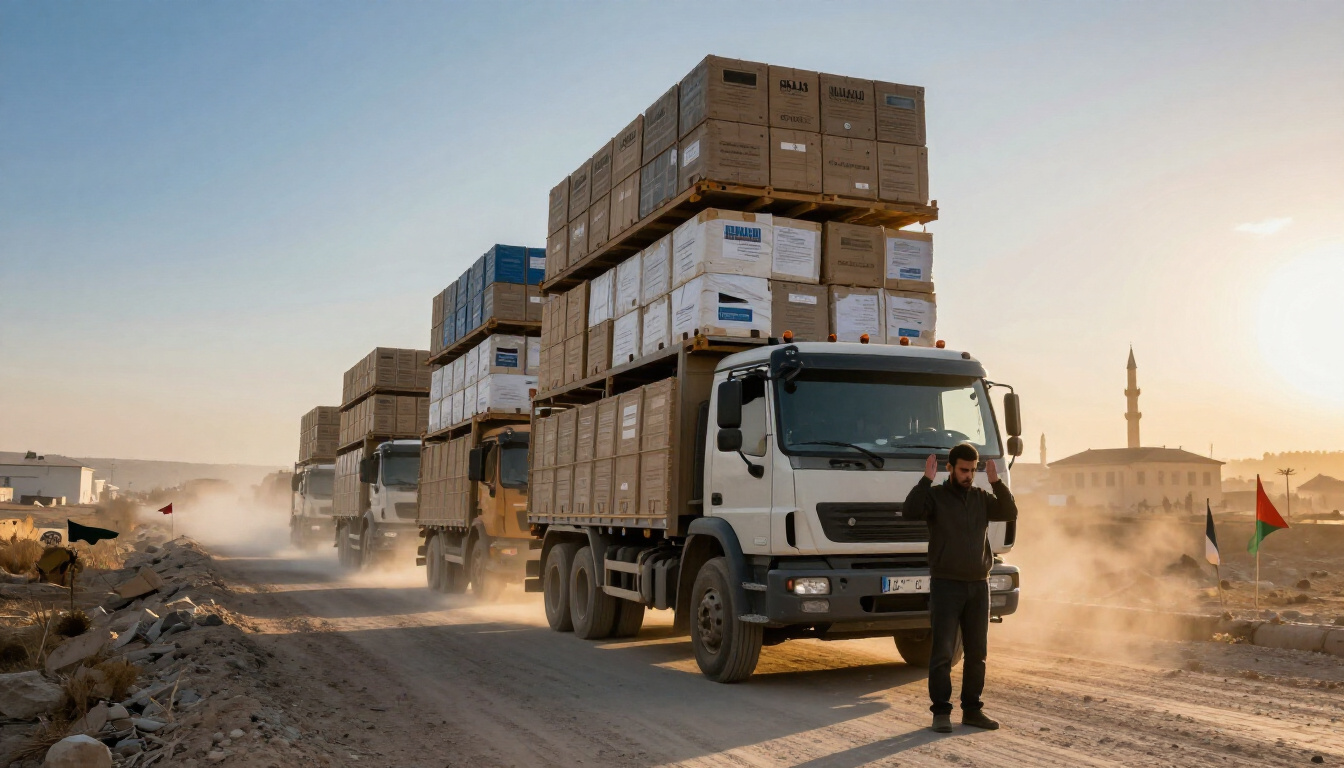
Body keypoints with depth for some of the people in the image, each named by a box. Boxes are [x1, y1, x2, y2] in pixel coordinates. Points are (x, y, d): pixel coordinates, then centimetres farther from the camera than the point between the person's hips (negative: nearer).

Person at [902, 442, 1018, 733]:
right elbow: (909, 512, -19)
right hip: (946, 585, -4)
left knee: (977, 652, 9)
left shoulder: (982, 498, 10)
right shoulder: (935, 496, -2)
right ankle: (941, 712, 2)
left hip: (978, 586, 5)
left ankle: (972, 710, 19)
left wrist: (996, 482, -12)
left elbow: (1010, 513, -3)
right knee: (942, 652, -3)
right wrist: (926, 480, -24)